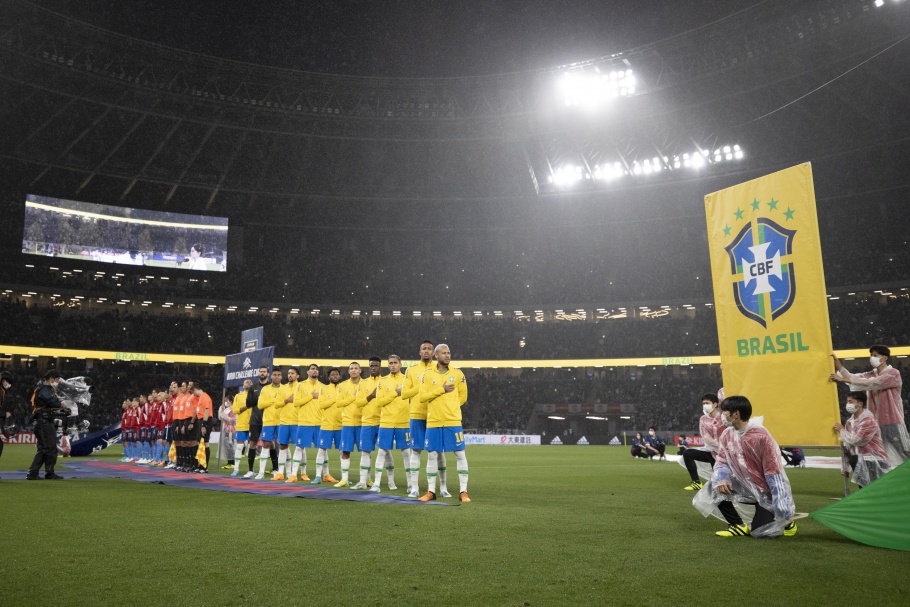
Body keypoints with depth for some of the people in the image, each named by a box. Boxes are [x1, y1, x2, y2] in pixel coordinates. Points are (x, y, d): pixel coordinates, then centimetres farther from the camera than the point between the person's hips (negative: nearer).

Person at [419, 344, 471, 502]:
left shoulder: (458, 374, 2)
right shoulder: (428, 374, 3)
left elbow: (463, 396, 9)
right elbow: (422, 396, -4)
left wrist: (449, 407, 10)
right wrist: (441, 390, -12)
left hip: (453, 421, -1)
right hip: (433, 421, 1)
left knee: (460, 454, -2)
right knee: (432, 455, 5)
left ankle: (463, 491, 5)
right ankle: (431, 491, 16)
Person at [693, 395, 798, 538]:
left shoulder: (761, 437, -23)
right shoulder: (727, 434, -4)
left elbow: (774, 473, -23)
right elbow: (722, 462, -1)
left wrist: (782, 508, -24)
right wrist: (722, 479, -26)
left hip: (766, 492, -5)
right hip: (745, 487, 5)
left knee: (760, 532, -15)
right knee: (716, 487, -19)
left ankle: (785, 520, 18)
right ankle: (739, 526, -3)